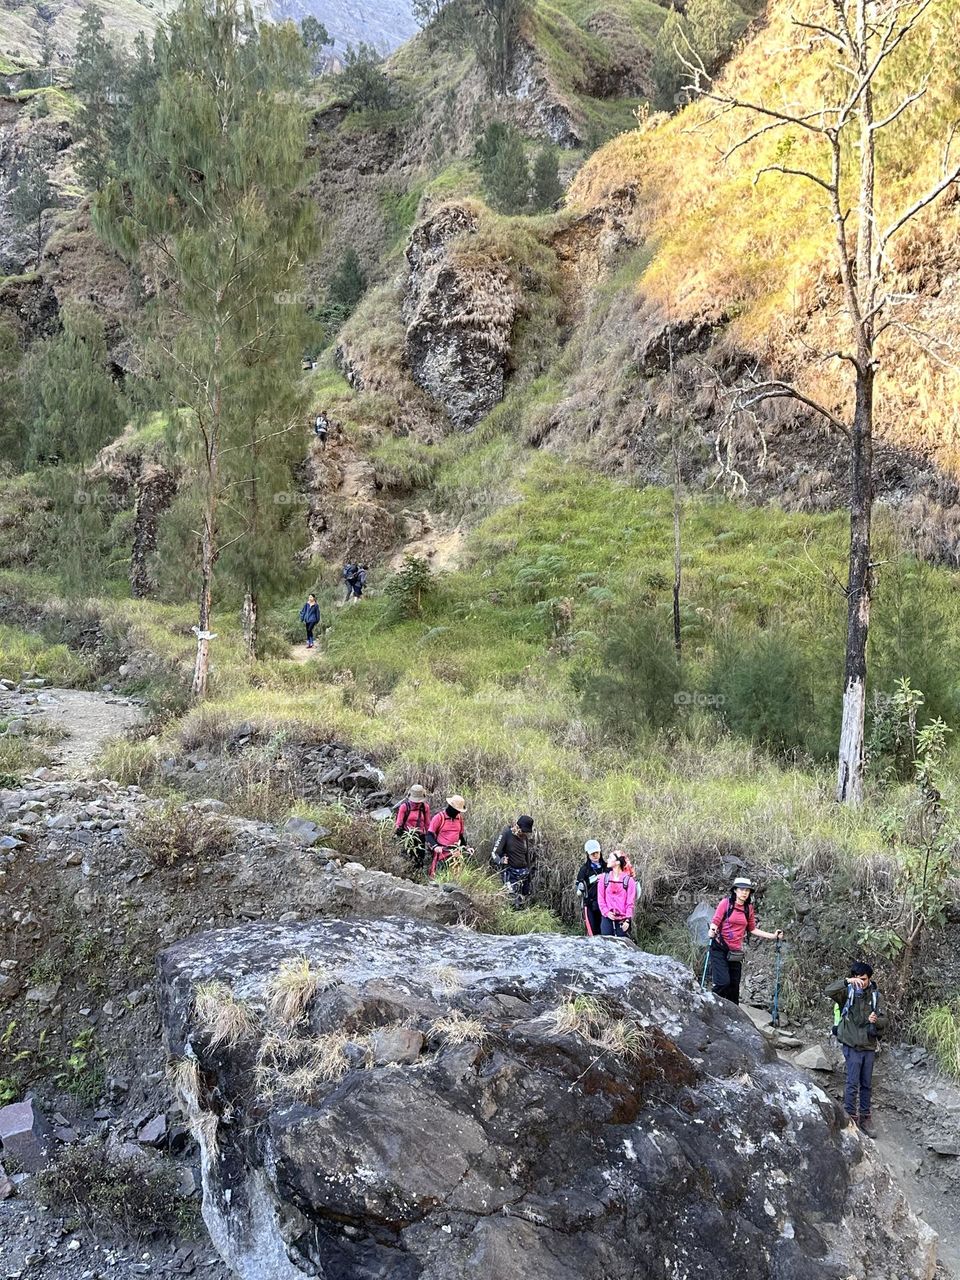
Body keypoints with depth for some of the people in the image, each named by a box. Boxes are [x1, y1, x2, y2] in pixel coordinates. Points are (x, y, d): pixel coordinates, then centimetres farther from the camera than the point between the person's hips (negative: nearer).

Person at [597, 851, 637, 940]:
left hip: (622, 920, -2)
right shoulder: (604, 878, 5)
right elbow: (600, 898, 5)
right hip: (607, 919, 2)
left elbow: (631, 902, -3)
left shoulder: (628, 880, -1)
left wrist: (628, 920, -8)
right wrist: (606, 912, -7)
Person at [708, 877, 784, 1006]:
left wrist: (773, 936, 13)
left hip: (735, 952, 5)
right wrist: (712, 930, -28)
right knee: (723, 983, -18)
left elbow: (752, 929, 17)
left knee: (734, 987, 7)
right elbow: (715, 922, -6)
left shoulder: (749, 908, 8)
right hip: (719, 949, -5)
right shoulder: (726, 903, -5)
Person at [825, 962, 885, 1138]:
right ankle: (850, 1117, 8)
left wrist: (876, 1021, -15)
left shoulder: (874, 995, 5)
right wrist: (847, 981, -37)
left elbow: (883, 1020, 8)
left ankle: (865, 1117, 24)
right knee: (853, 1084, -5)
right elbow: (828, 991, -27)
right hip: (852, 1046, -4)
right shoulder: (848, 993, -8)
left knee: (867, 1085, 12)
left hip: (869, 1047, 4)